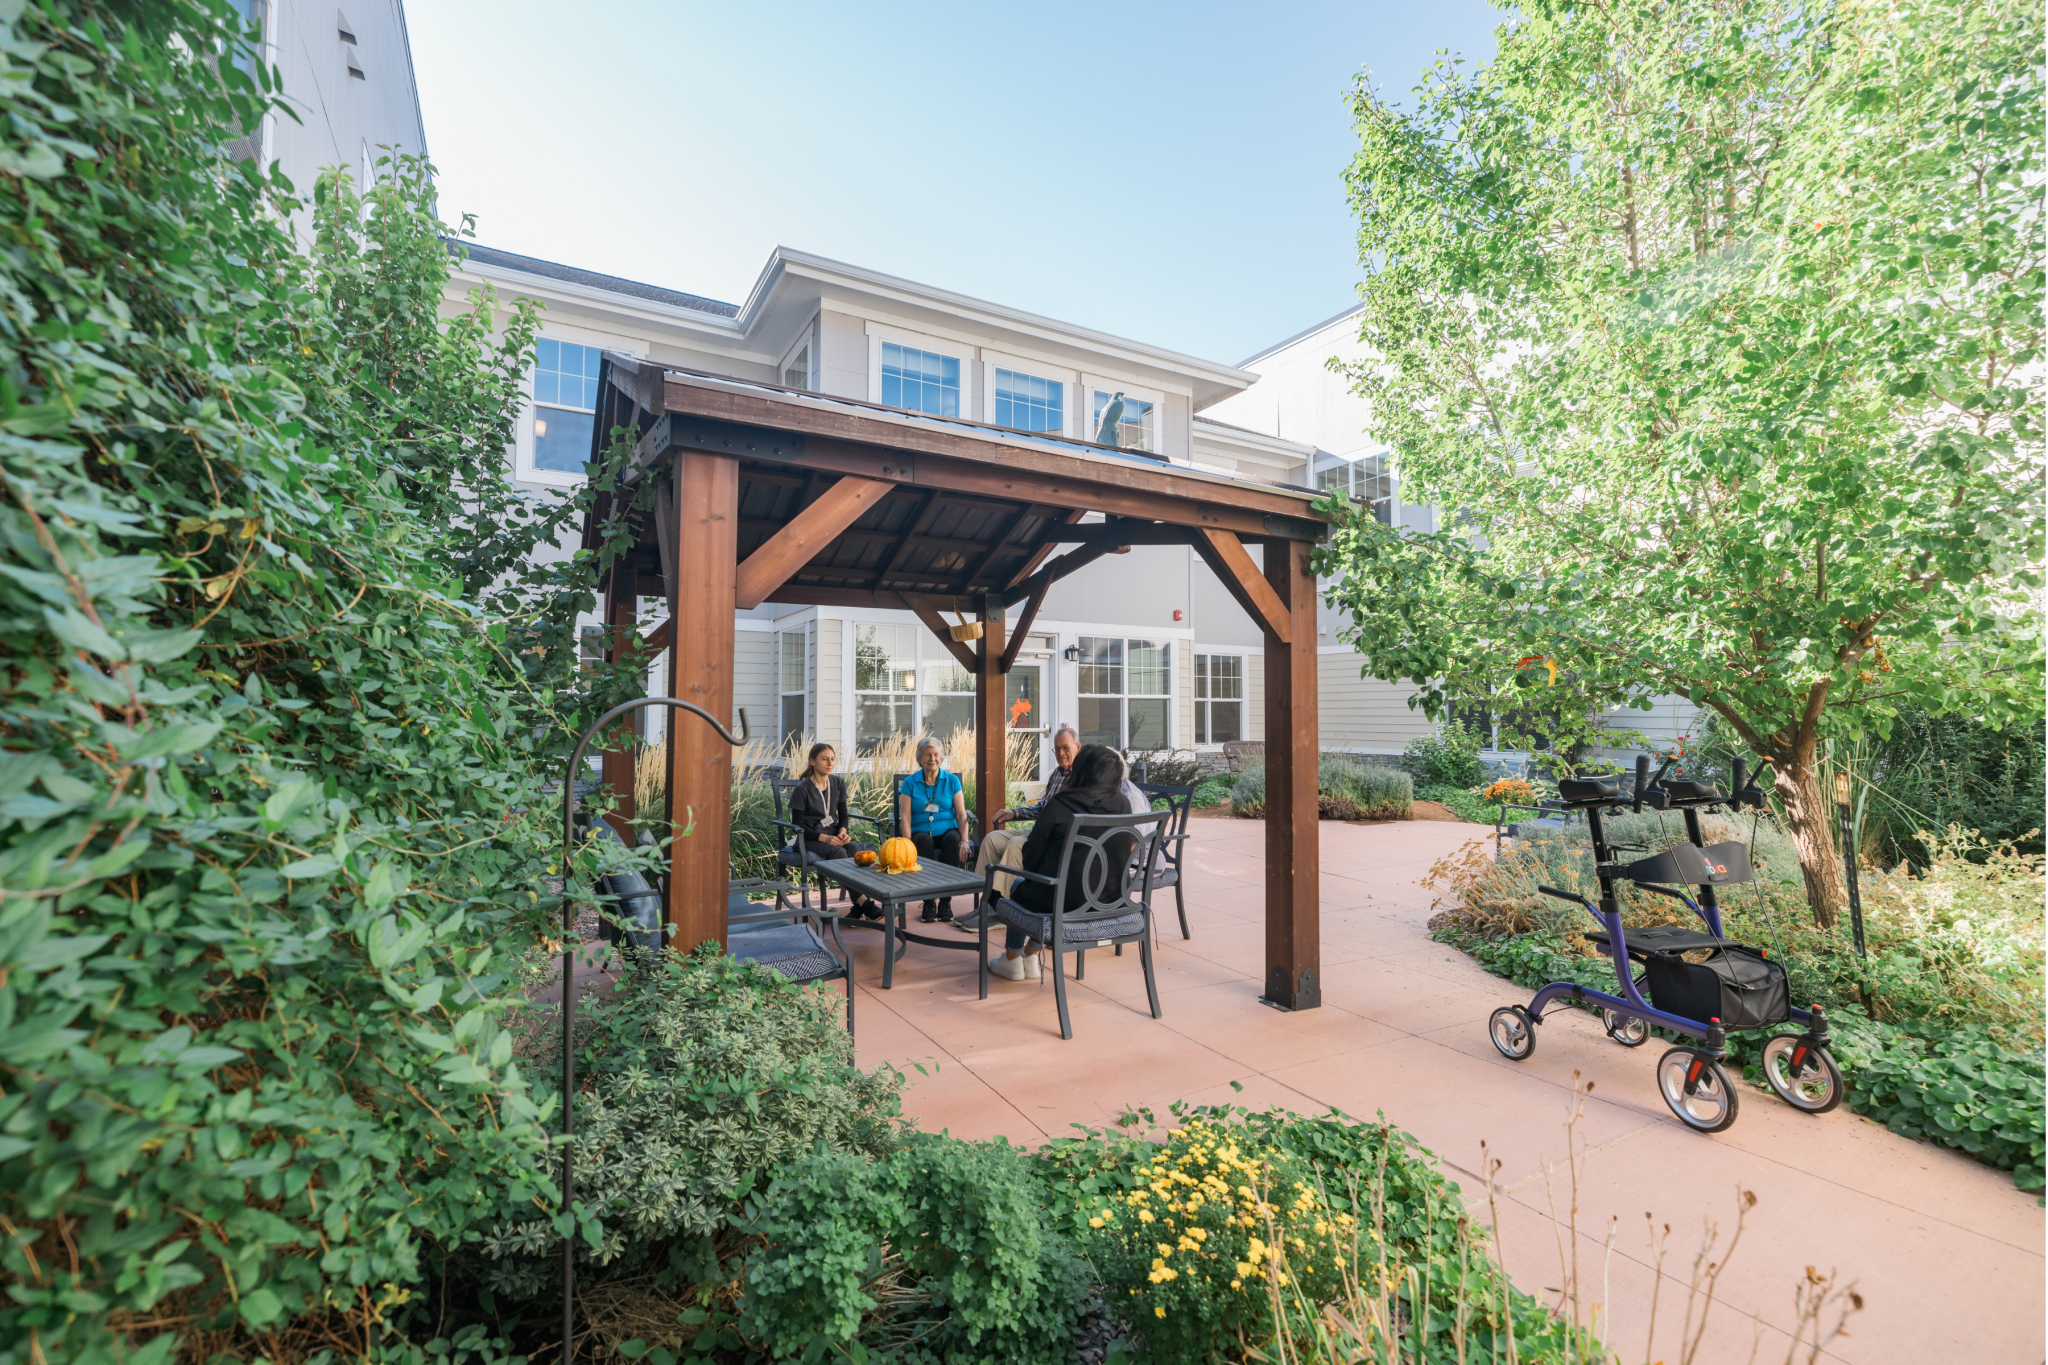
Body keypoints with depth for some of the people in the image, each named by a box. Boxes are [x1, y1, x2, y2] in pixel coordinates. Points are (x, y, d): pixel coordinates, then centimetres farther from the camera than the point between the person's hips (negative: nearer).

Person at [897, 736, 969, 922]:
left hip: (947, 831, 1)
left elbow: (961, 814, 1)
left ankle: (946, 900, -24)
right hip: (921, 832, 0)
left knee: (953, 838, -34)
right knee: (924, 840, -35)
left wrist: (964, 840, -15)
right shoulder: (910, 783, 7)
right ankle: (929, 902, -24)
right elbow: (905, 817, -2)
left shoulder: (952, 780, 9)